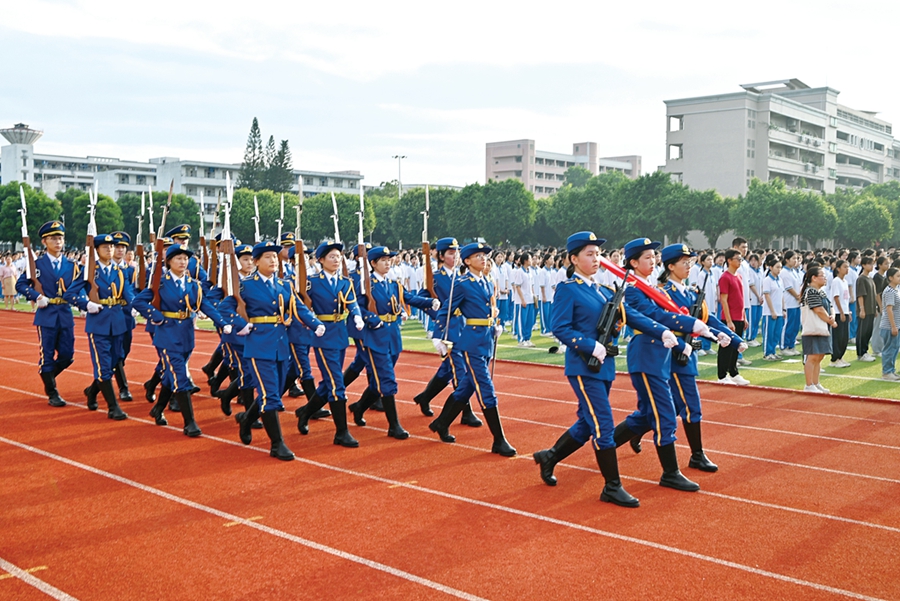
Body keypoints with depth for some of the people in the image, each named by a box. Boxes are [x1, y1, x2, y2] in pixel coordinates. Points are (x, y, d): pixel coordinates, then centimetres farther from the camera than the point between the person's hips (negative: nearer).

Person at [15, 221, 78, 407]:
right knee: (47, 355, 0)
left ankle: (48, 377, 32)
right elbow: (20, 285, -2)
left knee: (67, 355, 5)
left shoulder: (71, 265, 8)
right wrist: (37, 297, -17)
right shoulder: (37, 264, -1)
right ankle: (52, 393, 10)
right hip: (46, 315, -3)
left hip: (66, 315, 3)